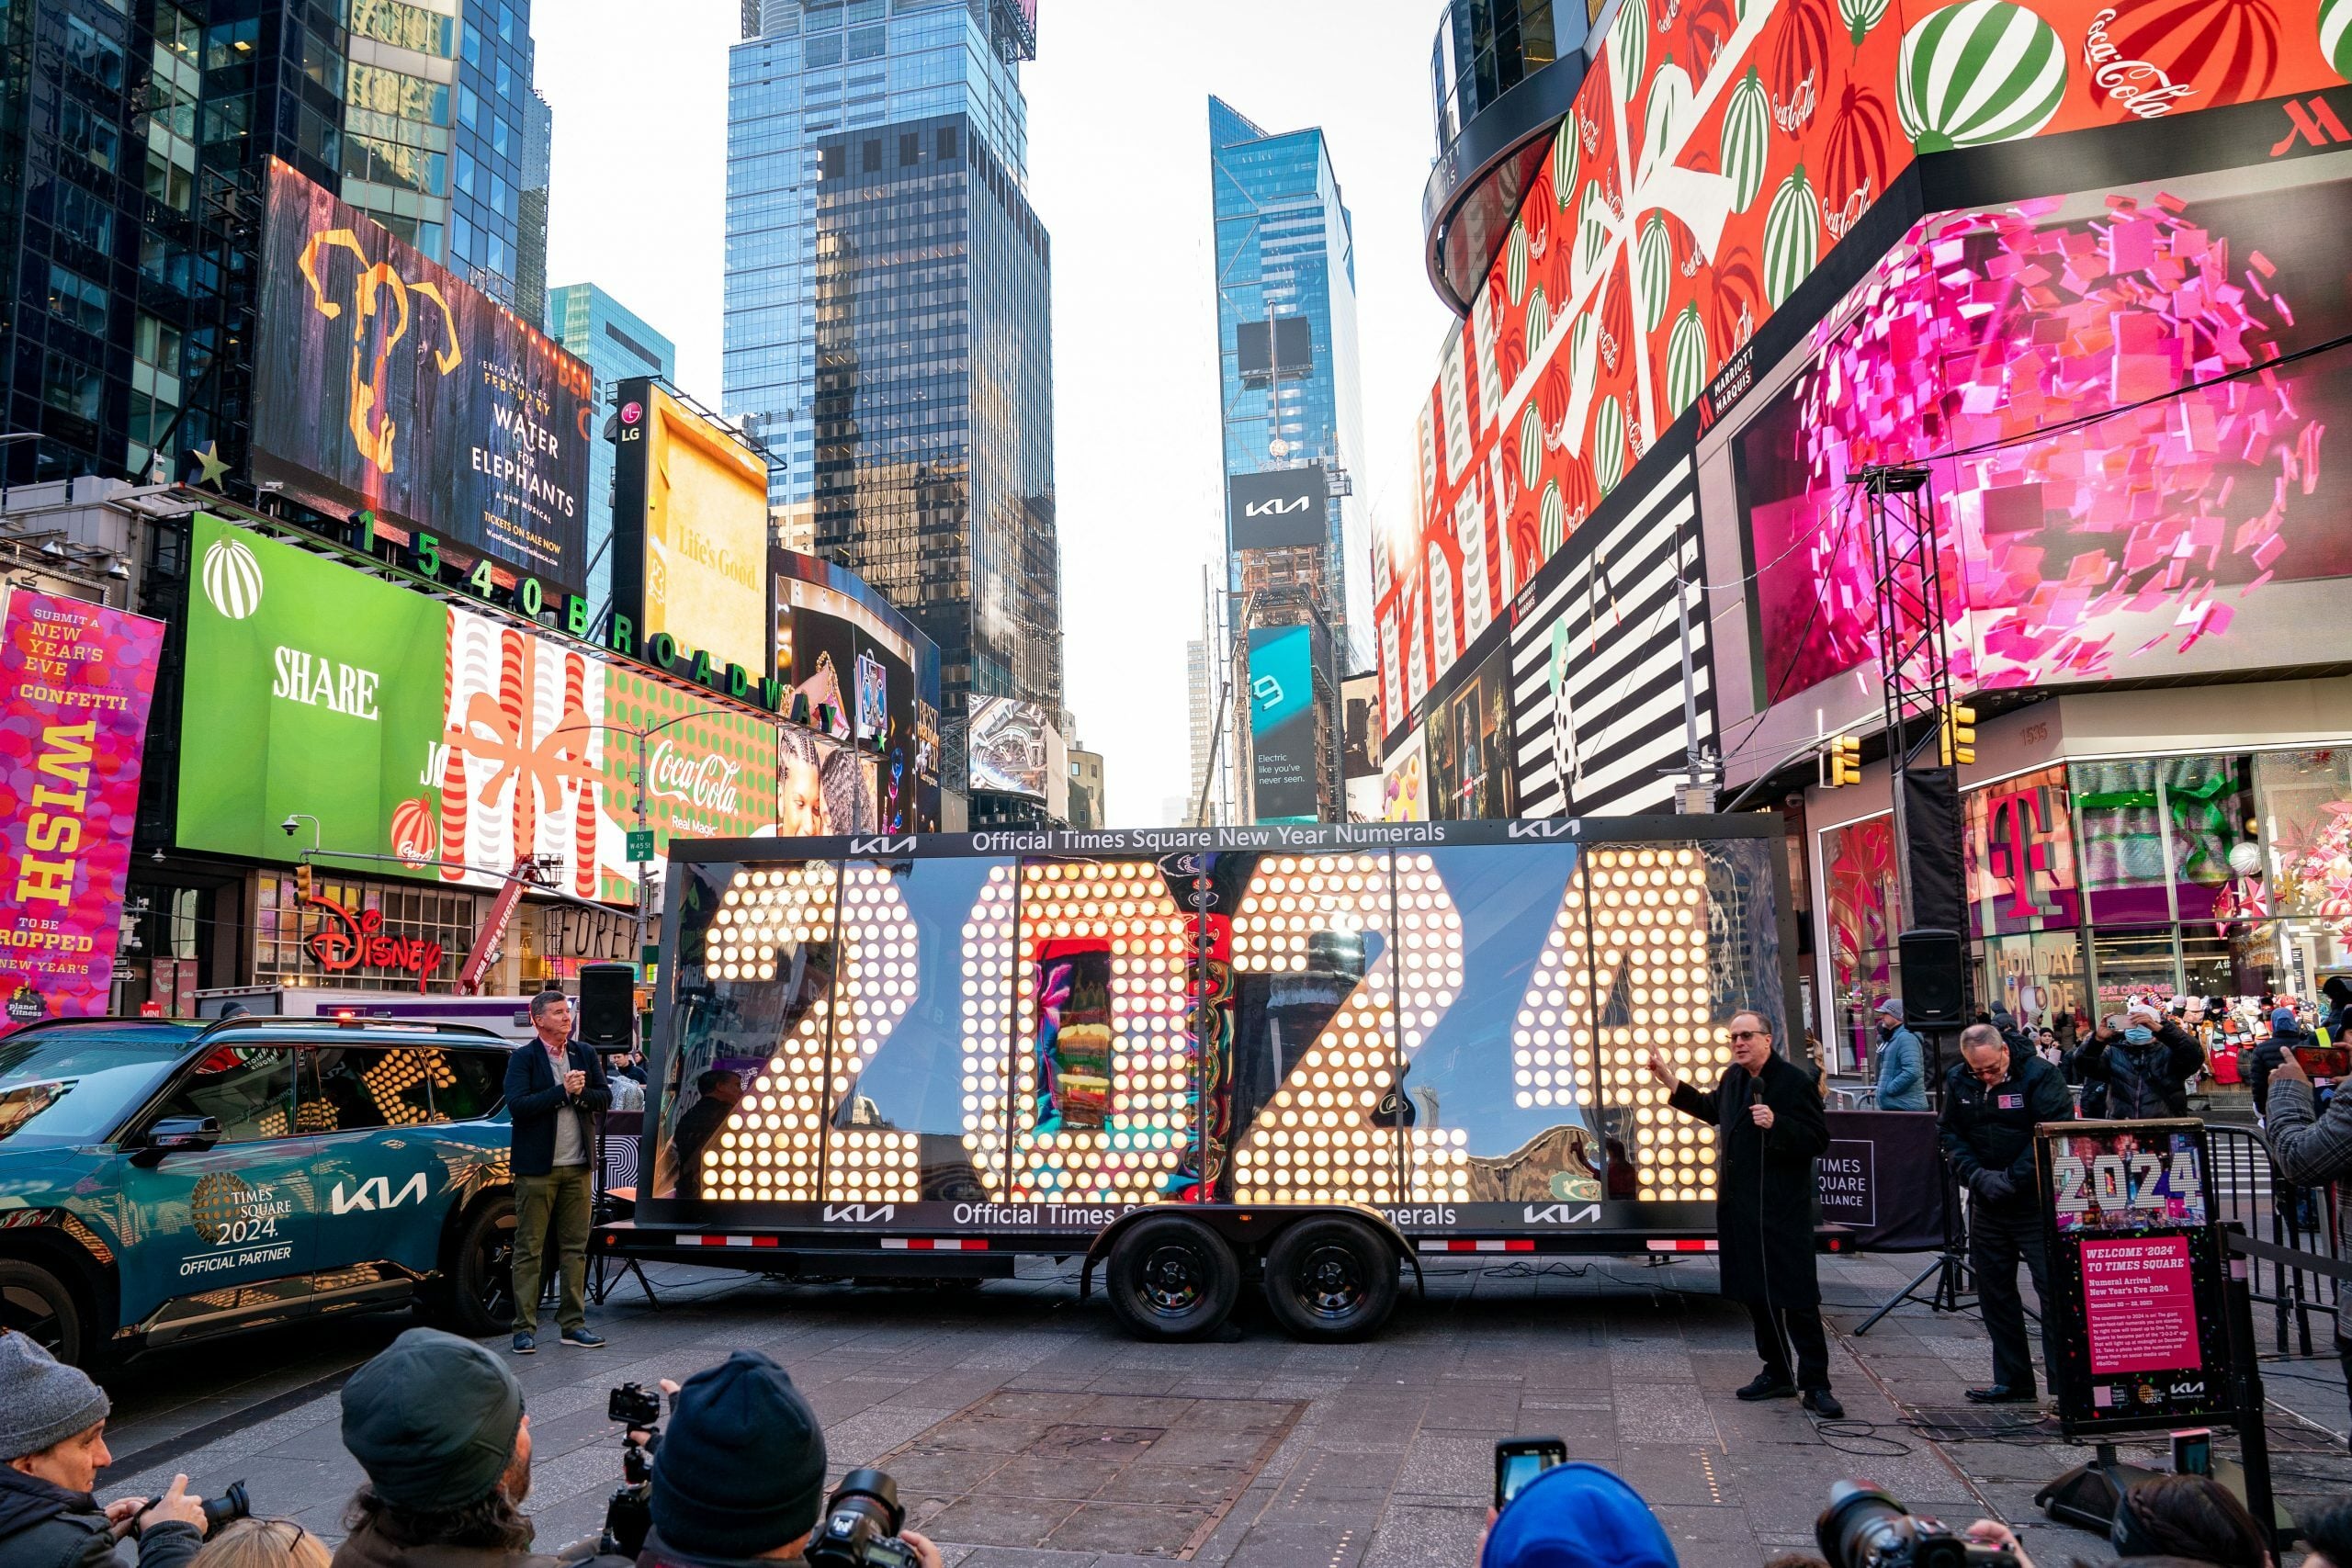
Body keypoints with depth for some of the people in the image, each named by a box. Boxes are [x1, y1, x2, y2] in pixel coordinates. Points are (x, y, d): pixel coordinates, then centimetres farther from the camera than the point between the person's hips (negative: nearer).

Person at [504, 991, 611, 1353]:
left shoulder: (584, 1054, 11)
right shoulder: (523, 1058, -3)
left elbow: (605, 1098, 7)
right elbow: (517, 1105, -16)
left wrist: (580, 1093, -11)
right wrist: (563, 1091, -17)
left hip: (578, 1167, 5)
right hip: (537, 1168, -4)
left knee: (575, 1248, 9)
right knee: (529, 1249, 0)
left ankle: (573, 1323, 16)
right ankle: (525, 1328, 7)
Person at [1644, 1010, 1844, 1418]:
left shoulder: (1795, 1080, -12)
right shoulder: (1733, 1077, 10)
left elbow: (1819, 1140, -14)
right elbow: (1712, 1109, 30)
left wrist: (1776, 1124, -27)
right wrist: (1669, 1080, 26)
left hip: (1783, 1209, -8)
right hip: (1739, 1206, 8)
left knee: (1797, 1298, -4)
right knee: (1755, 1294, 15)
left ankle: (1815, 1384, 6)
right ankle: (1777, 1374, 27)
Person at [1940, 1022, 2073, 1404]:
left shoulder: (2039, 1075, -11)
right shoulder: (1958, 1081, 5)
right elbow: (1949, 1133, 8)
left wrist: (2013, 1178, -19)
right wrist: (1977, 1175, -8)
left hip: (2037, 1202, -6)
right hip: (1986, 1204, 6)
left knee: (2054, 1288, -7)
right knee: (1994, 1290, 10)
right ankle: (2012, 1381, 21)